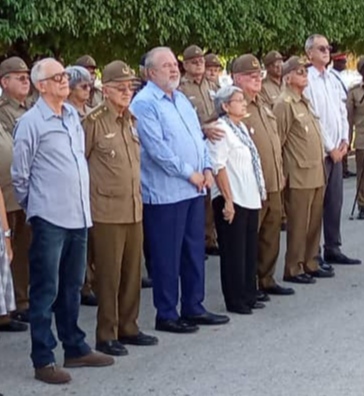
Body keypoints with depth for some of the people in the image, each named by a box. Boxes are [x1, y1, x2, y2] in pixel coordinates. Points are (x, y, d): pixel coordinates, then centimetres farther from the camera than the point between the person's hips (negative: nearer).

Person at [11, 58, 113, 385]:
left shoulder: (73, 115, 9)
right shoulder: (30, 122, -11)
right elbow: (20, 175, -5)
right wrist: (34, 206, 5)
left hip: (78, 214, 6)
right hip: (49, 219, -6)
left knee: (72, 286, 16)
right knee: (46, 290, 1)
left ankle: (75, 348, 28)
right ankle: (43, 360, 8)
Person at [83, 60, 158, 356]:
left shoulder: (133, 120, 11)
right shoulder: (94, 121, -10)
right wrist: (92, 193, -5)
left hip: (134, 208, 7)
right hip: (107, 210, -6)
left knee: (133, 272, 12)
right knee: (109, 274, 0)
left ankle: (128, 327, 24)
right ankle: (106, 335, 10)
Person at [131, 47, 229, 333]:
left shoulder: (181, 99, 15)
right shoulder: (145, 103, -12)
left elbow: (199, 136, 19)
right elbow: (157, 148, -19)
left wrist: (206, 168, 3)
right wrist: (189, 173, -14)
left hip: (195, 189, 9)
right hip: (166, 192, -8)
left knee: (195, 251, 14)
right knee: (167, 256, 0)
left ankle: (193, 308, 25)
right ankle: (166, 315, 10)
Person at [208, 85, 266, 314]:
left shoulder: (241, 127, 13)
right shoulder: (221, 130, -14)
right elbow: (219, 167, -18)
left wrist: (260, 192, 16)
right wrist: (228, 200, -21)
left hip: (250, 199, 9)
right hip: (232, 201, -9)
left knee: (251, 251, 14)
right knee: (234, 252, 1)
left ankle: (249, 296, 24)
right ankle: (235, 301, 10)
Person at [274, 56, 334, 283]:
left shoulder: (304, 102, 16)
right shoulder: (285, 103, -11)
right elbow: (278, 141, -13)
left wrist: (321, 166, 17)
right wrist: (284, 172, -11)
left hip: (317, 174, 8)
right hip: (299, 175, -8)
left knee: (314, 222, 13)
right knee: (298, 225, -1)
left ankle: (310, 264, 23)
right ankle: (294, 269, 8)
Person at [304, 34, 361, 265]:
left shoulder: (333, 80, 13)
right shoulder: (307, 81, -10)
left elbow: (343, 112, 15)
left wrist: (344, 140, 1)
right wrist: (330, 148, -12)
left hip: (337, 150, 7)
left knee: (335, 201, 10)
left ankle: (333, 248, 18)